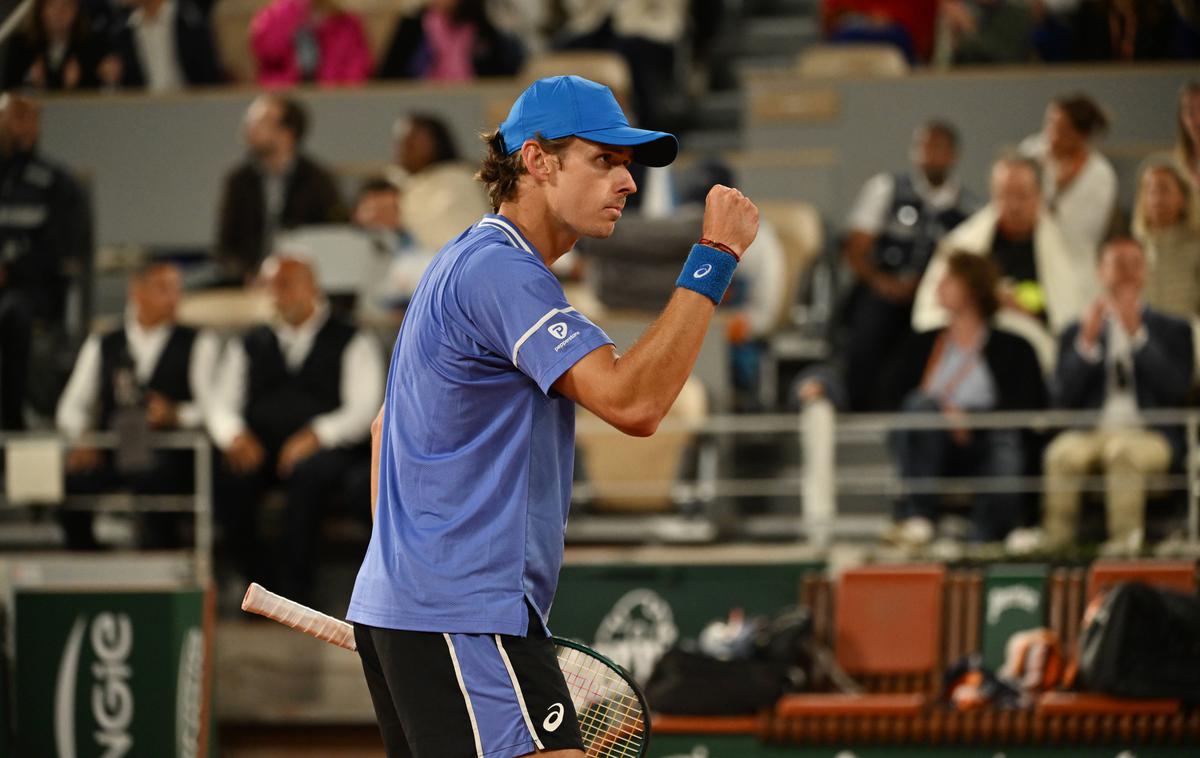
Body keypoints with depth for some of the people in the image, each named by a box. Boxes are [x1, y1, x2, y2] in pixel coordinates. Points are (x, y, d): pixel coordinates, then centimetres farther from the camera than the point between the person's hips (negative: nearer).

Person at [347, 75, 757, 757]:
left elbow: (389, 426, 28)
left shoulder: (466, 263, 20)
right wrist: (715, 258, -21)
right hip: (464, 614, -11)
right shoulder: (499, 269, -14)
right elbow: (631, 402, -24)